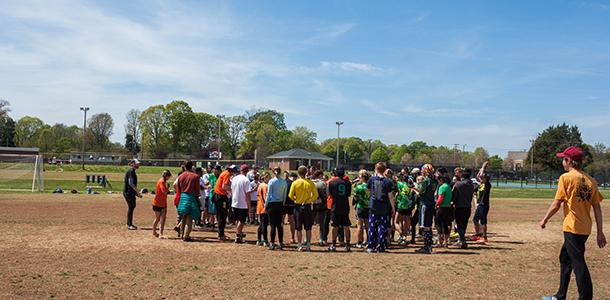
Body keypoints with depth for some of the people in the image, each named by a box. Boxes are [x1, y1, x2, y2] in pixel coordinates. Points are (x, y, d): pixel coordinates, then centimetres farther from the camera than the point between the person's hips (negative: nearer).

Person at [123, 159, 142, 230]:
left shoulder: (132, 171, 16)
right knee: (131, 207, -6)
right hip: (128, 192, -10)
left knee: (132, 206, 15)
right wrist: (137, 192, -18)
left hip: (131, 192, 10)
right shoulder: (131, 171, -15)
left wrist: (136, 192, 19)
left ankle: (129, 224, 24)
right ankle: (129, 225, -1)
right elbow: (130, 183, -21)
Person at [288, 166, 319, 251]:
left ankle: (299, 246, 7)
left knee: (299, 228, 6)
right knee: (308, 228, 10)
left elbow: (290, 195, -4)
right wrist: (308, 201, 0)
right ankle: (308, 245, 12)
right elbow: (315, 195, -6)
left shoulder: (295, 183, -6)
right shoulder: (310, 183, -4)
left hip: (298, 206, -1)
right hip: (308, 206, 1)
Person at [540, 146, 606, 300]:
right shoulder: (591, 180, 8)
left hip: (572, 228, -8)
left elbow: (556, 204, -10)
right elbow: (597, 208, 7)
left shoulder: (566, 177, -10)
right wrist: (600, 232, 10)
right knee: (565, 259, 20)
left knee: (578, 264, -4)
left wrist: (545, 220, 4)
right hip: (585, 228, 8)